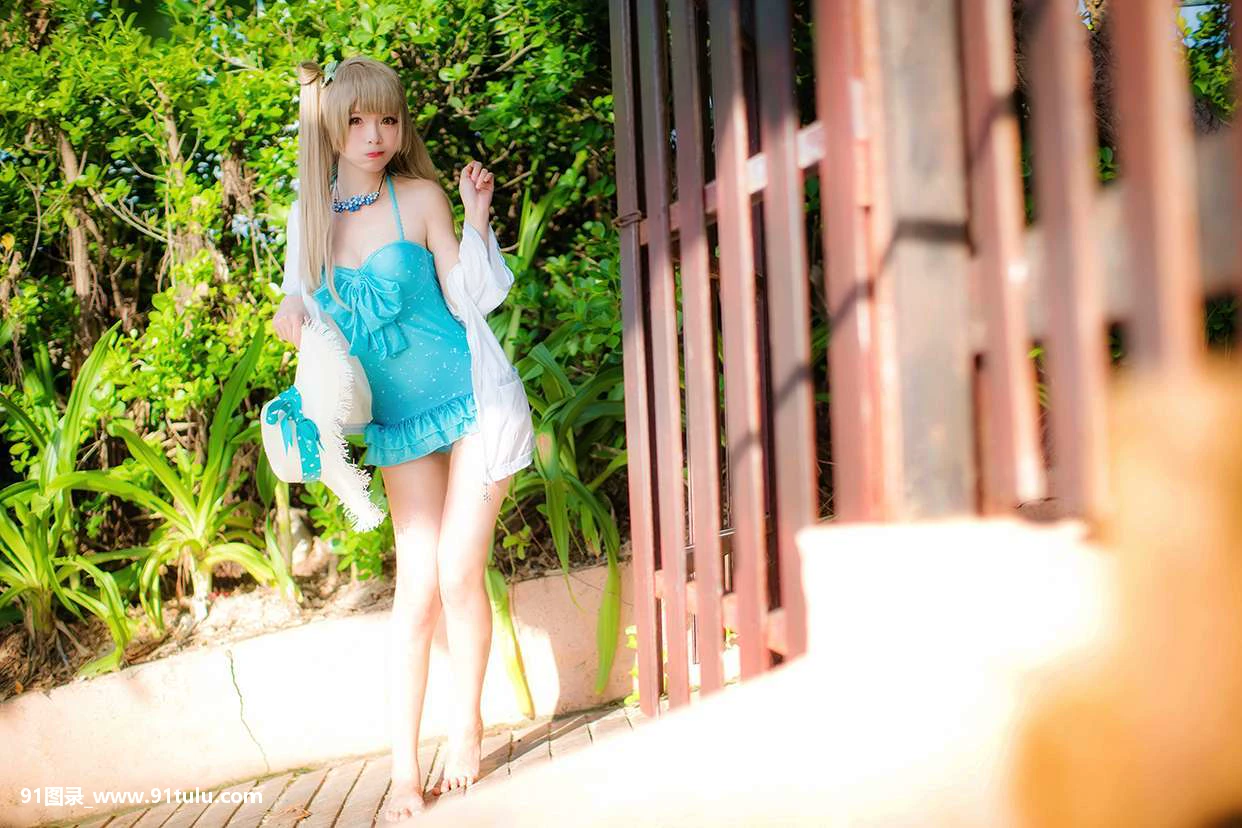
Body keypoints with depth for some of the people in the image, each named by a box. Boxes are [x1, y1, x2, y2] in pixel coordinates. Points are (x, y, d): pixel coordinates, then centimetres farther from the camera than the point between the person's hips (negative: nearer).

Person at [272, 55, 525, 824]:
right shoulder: (310, 215, 2)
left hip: (470, 401, -3)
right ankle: (406, 766, 8)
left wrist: (477, 215, -20)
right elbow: (309, 315, 12)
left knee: (458, 573, -6)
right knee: (417, 583, 2)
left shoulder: (420, 198, -9)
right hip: (399, 422, 3)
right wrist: (295, 324, -10)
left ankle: (469, 722, 17)